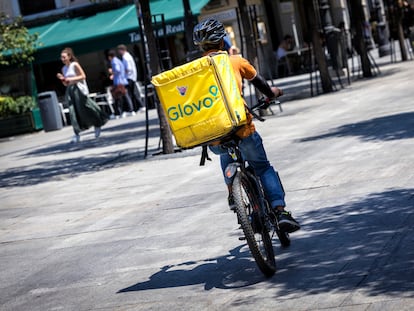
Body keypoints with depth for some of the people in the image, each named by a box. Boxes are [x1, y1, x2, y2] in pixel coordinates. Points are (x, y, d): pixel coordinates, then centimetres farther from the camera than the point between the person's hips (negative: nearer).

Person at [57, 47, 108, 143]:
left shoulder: (75, 65, -5)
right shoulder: (64, 69, 14)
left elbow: (83, 76, -9)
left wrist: (71, 79, -16)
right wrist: (62, 79, -2)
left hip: (79, 89, -6)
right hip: (70, 90, 6)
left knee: (84, 110, -2)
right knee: (73, 112, -5)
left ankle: (97, 126, 21)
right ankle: (77, 135, -8)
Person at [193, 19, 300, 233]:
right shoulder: (235, 61, 5)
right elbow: (257, 81, 21)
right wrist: (271, 93, 42)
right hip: (241, 128, -3)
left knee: (226, 153, 38)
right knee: (263, 168, 14)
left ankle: (232, 194, 30)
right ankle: (280, 210, -2)